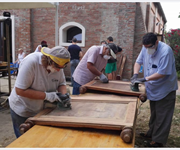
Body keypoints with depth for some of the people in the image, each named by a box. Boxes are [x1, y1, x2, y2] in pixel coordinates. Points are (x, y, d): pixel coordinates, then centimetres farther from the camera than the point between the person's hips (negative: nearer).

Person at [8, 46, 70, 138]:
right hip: (22, 111, -5)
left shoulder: (58, 65, -13)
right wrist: (46, 95, -30)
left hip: (42, 109, 5)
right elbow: (20, 90, -29)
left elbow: (61, 83, 1)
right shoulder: (30, 62, -30)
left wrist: (64, 95, -21)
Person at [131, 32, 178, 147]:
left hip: (165, 89, -7)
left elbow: (162, 73, -27)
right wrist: (135, 75, -12)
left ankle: (158, 141, 14)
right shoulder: (145, 48, -5)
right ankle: (152, 133, 38)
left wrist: (145, 79, -27)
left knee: (162, 116, 2)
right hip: (153, 88, 7)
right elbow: (138, 62, 5)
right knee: (154, 113, 22)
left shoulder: (166, 51, -26)